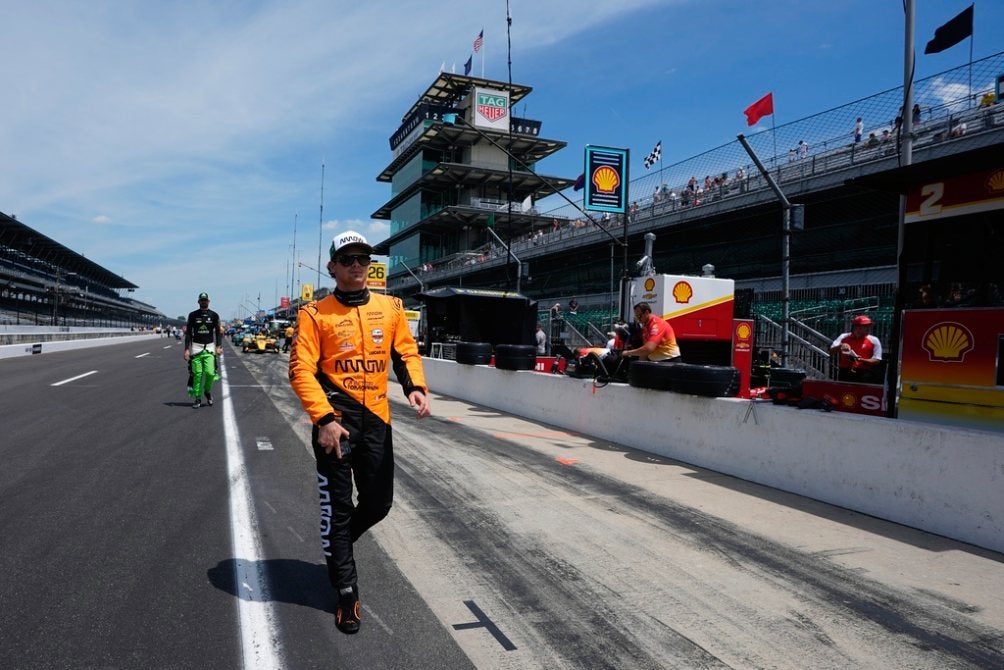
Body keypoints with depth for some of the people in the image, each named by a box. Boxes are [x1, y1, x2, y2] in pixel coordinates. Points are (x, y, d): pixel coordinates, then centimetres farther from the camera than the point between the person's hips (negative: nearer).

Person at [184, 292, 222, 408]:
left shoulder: (214, 315, 7)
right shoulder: (193, 315, 6)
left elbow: (218, 332, 8)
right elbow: (188, 333, 6)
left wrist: (219, 346, -4)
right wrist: (187, 349, -2)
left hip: (209, 347, 0)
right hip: (196, 347, 0)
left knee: (210, 372, -11)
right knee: (197, 374, -2)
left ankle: (207, 391, 16)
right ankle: (197, 398, 8)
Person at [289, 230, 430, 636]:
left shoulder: (390, 307, 8)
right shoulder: (315, 314, -3)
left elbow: (406, 351, 12)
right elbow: (301, 369, -9)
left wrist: (415, 386, -7)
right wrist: (323, 419, -18)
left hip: (376, 417, 4)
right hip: (335, 419, -4)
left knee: (379, 502, 11)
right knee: (337, 506, 4)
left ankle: (335, 545, 43)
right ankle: (346, 592, 21)